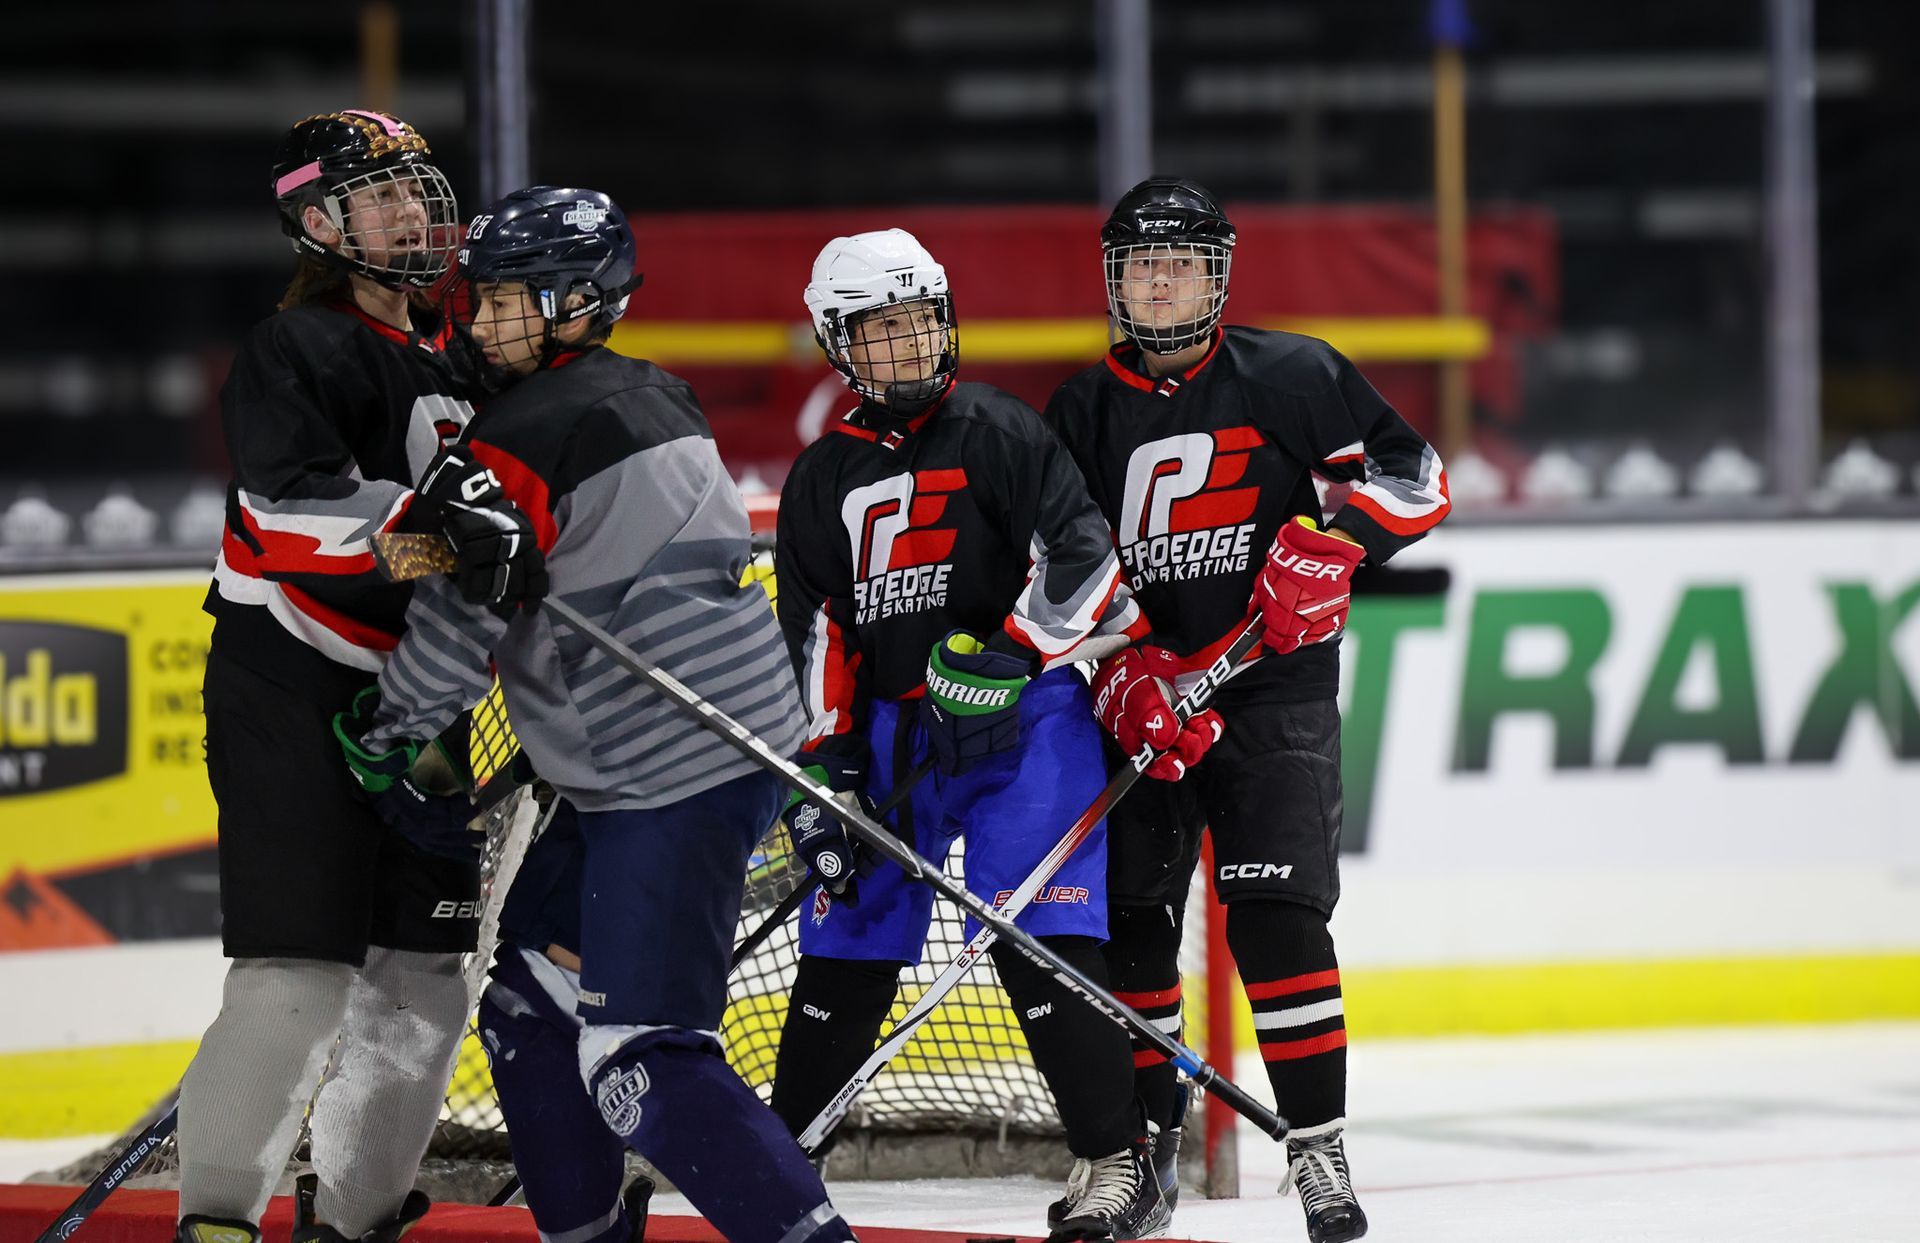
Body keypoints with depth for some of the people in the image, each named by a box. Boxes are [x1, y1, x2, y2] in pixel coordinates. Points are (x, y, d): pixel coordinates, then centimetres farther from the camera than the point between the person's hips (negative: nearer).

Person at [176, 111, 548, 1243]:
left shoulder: (454, 363, 16)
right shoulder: (297, 351, -10)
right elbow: (298, 509, -26)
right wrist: (442, 535, -35)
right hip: (290, 695, -8)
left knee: (424, 977, 9)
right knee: (300, 976, -15)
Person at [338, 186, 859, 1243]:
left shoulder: (520, 436, -13)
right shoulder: (656, 400, 16)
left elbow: (465, 612, -12)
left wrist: (392, 733, 3)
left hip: (674, 779, -10)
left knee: (638, 1053, -14)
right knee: (534, 989, 19)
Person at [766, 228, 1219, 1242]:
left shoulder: (997, 432, -3)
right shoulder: (824, 479, 13)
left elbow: (1081, 559, -12)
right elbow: (812, 634, 12)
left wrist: (1007, 657, -23)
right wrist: (821, 770, 4)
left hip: (1018, 719, -5)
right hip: (889, 730, 5)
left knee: (1038, 943, -15)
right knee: (845, 948, 6)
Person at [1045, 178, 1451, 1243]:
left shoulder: (1293, 377, 0)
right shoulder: (1084, 412, 8)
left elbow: (1412, 475, 0)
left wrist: (1327, 544, -16)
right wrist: (1119, 665, -10)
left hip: (1273, 690, -3)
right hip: (1143, 691, 3)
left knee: (1276, 915, -14)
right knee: (1127, 922, 1)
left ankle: (1318, 1148, -10)